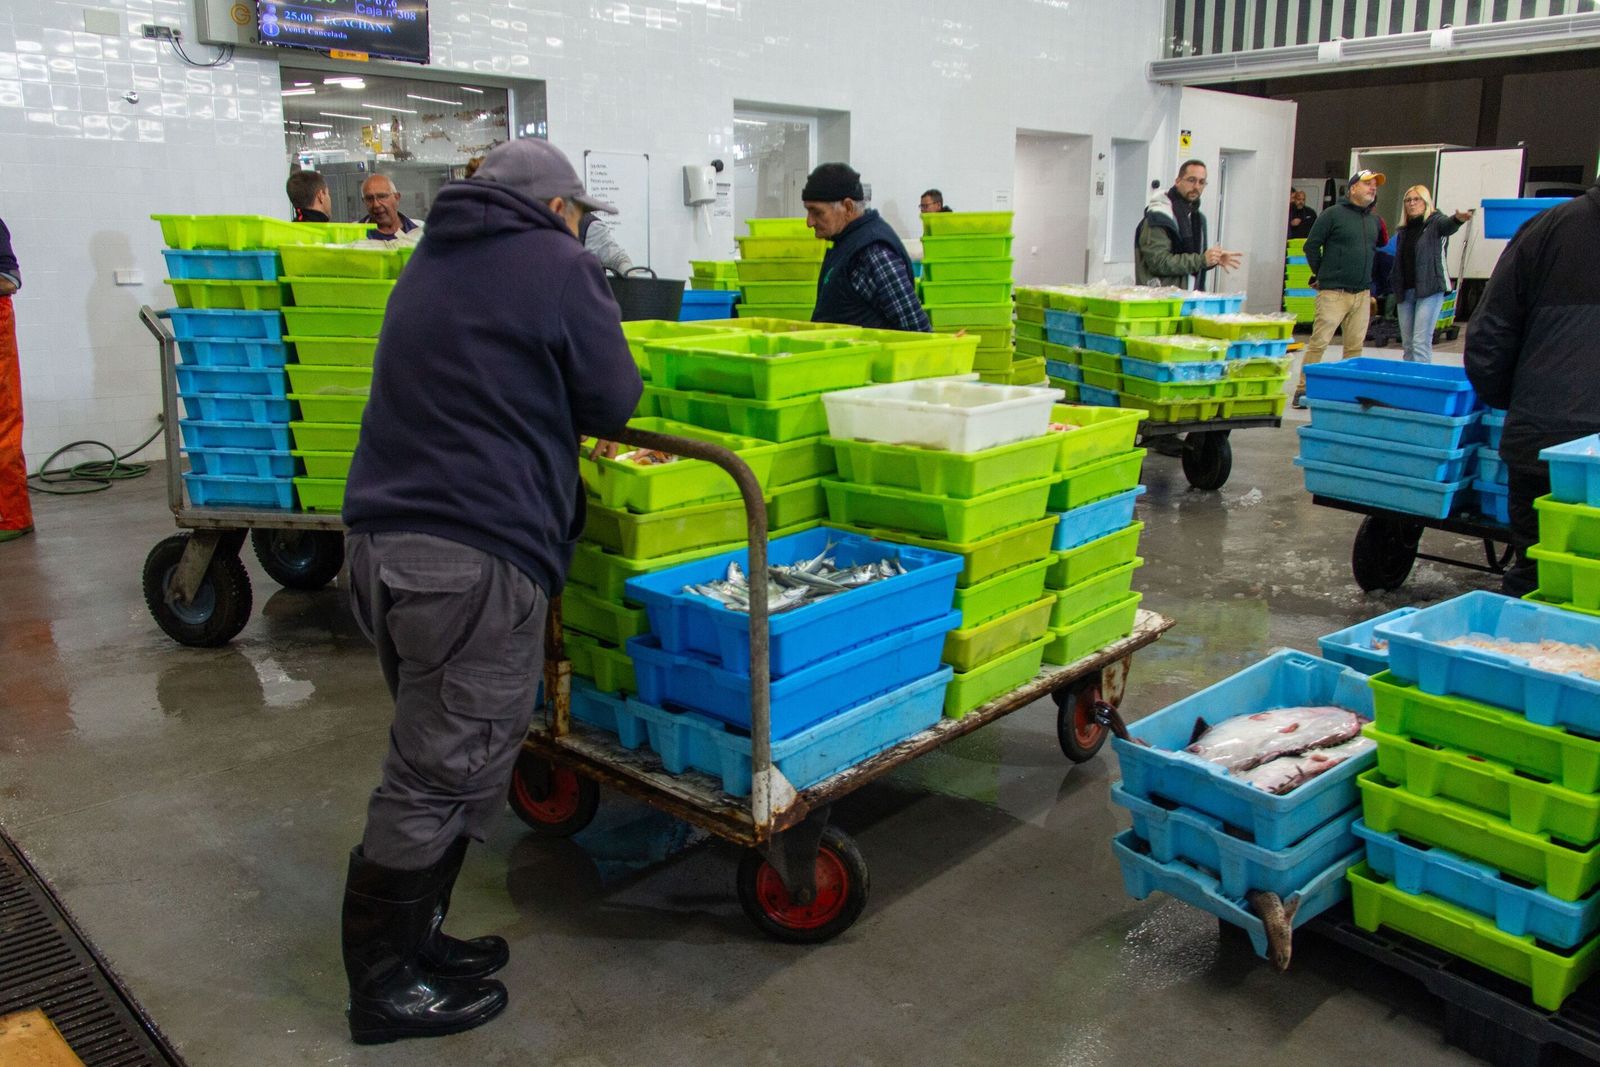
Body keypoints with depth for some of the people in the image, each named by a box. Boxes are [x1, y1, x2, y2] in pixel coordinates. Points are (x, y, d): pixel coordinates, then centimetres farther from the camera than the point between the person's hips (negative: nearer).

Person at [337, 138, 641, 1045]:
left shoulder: (432, 263, 21)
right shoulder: (561, 267, -3)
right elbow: (611, 401, -2)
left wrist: (553, 424, 25)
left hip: (383, 537, 9)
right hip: (476, 556, -9)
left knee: (438, 760, 20)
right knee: (442, 775, 1)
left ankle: (414, 939, 30)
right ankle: (389, 986, 13)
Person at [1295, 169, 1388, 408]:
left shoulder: (1375, 220, 15)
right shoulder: (1333, 214, -4)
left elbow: (1381, 248, 26)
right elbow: (1311, 246, -2)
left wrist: (1371, 289, 19)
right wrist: (1322, 274, 3)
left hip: (1362, 294, 6)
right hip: (1333, 292, -6)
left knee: (1355, 346, 7)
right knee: (1319, 342, -9)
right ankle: (1303, 390, -4)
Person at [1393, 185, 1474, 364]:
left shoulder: (1436, 222, -1)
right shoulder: (1403, 230, 17)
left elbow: (1447, 225, -24)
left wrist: (1457, 219, -47)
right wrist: (1394, 286, 12)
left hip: (1430, 290, -6)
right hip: (1405, 292, 6)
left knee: (1421, 341, -12)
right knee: (1407, 344, 8)